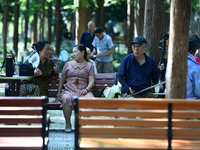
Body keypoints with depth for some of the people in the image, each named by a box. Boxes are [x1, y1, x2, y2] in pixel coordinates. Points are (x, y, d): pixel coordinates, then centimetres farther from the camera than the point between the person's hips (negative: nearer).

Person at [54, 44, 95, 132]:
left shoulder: (89, 66, 17)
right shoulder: (68, 64, 21)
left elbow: (91, 81, 6)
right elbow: (62, 80, 19)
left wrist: (86, 89, -14)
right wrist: (58, 94, 8)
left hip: (83, 91, -1)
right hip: (69, 91, 1)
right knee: (66, 98, -37)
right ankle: (68, 124, -25)